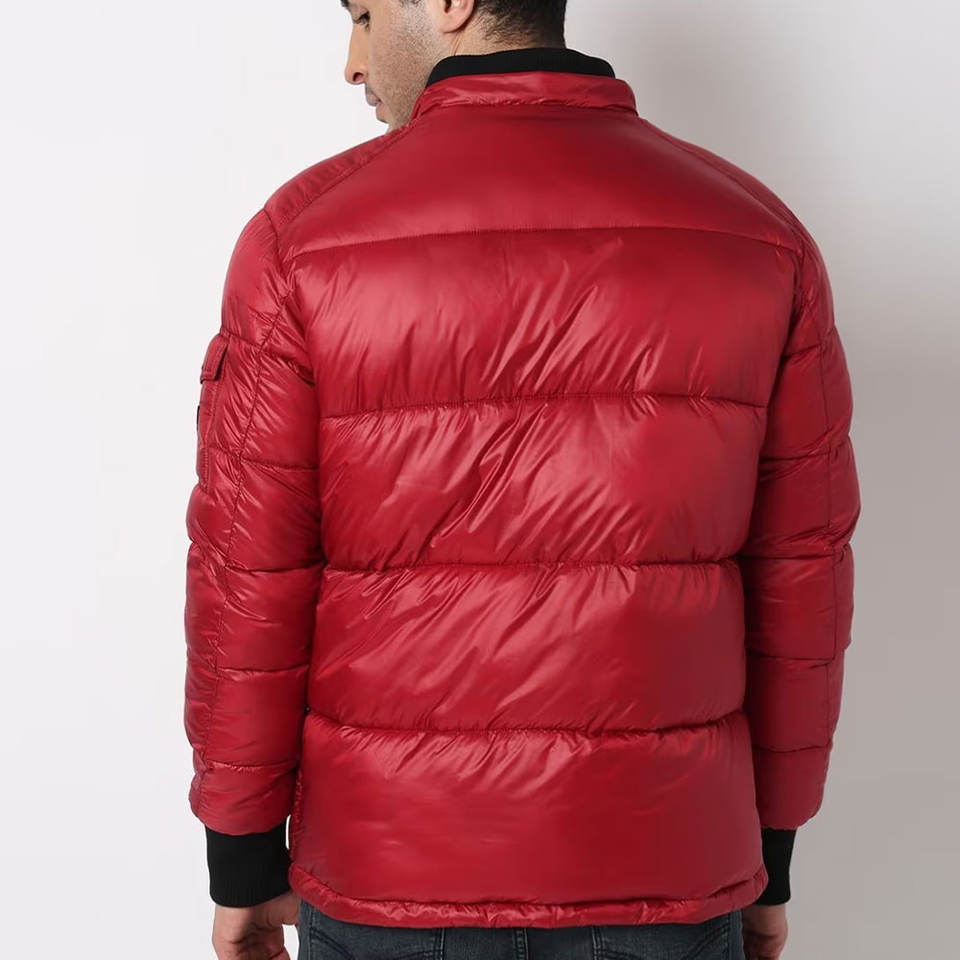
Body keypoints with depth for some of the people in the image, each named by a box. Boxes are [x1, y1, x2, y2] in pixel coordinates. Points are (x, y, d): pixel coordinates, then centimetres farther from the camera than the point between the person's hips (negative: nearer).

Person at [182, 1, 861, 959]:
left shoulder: (304, 240, -11)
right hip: (670, 876, 2)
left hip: (390, 880, -1)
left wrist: (244, 863, 5)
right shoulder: (759, 237, -4)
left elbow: (248, 581, -8)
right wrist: (770, 862, 11)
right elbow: (799, 577, -1)